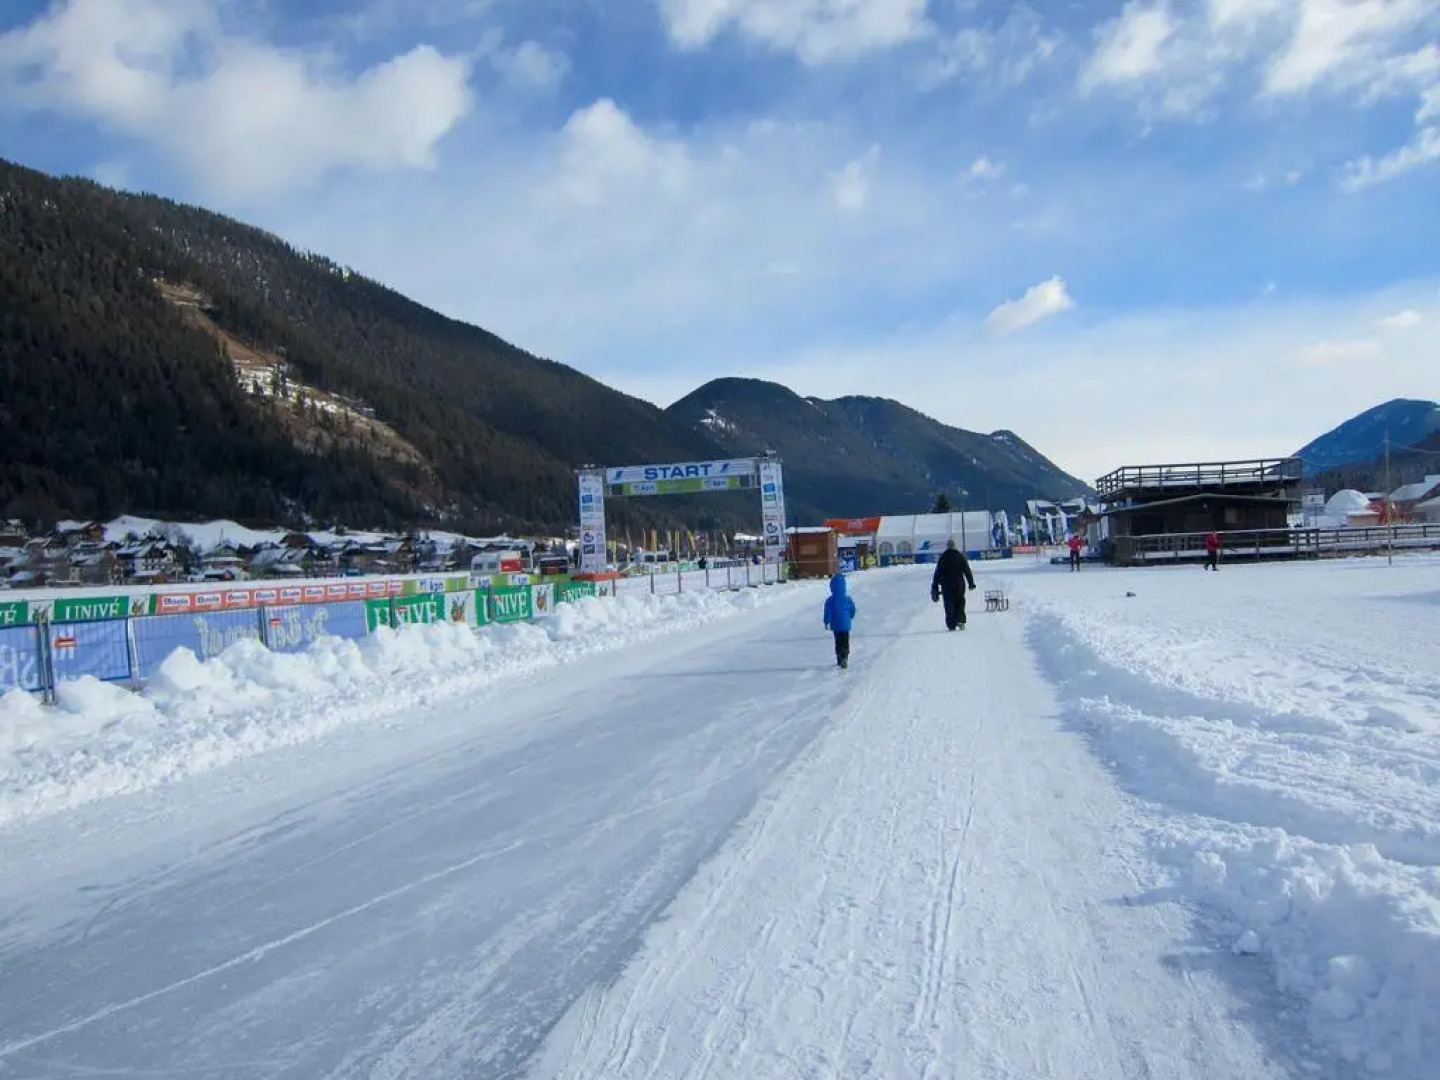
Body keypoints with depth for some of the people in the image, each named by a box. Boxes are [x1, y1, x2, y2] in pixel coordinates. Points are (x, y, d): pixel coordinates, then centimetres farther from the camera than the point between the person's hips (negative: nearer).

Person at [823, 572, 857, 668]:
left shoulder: (830, 600, -12)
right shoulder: (848, 599, -7)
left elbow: (828, 612, -10)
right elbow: (853, 611, 3)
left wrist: (826, 622, 3)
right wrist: (850, 618, 22)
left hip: (835, 625, 0)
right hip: (845, 624, 0)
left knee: (838, 641, 16)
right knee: (845, 642, 4)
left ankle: (839, 659, 23)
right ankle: (844, 658, -17)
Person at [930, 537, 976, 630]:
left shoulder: (942, 558, 2)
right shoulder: (960, 556, 1)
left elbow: (937, 573, 3)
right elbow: (967, 570, 0)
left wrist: (935, 587, 7)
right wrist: (971, 583, 6)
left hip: (946, 585, 0)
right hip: (959, 584, 0)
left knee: (949, 605, 4)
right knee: (960, 602, 12)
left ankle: (951, 625, -2)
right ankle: (960, 620, -5)